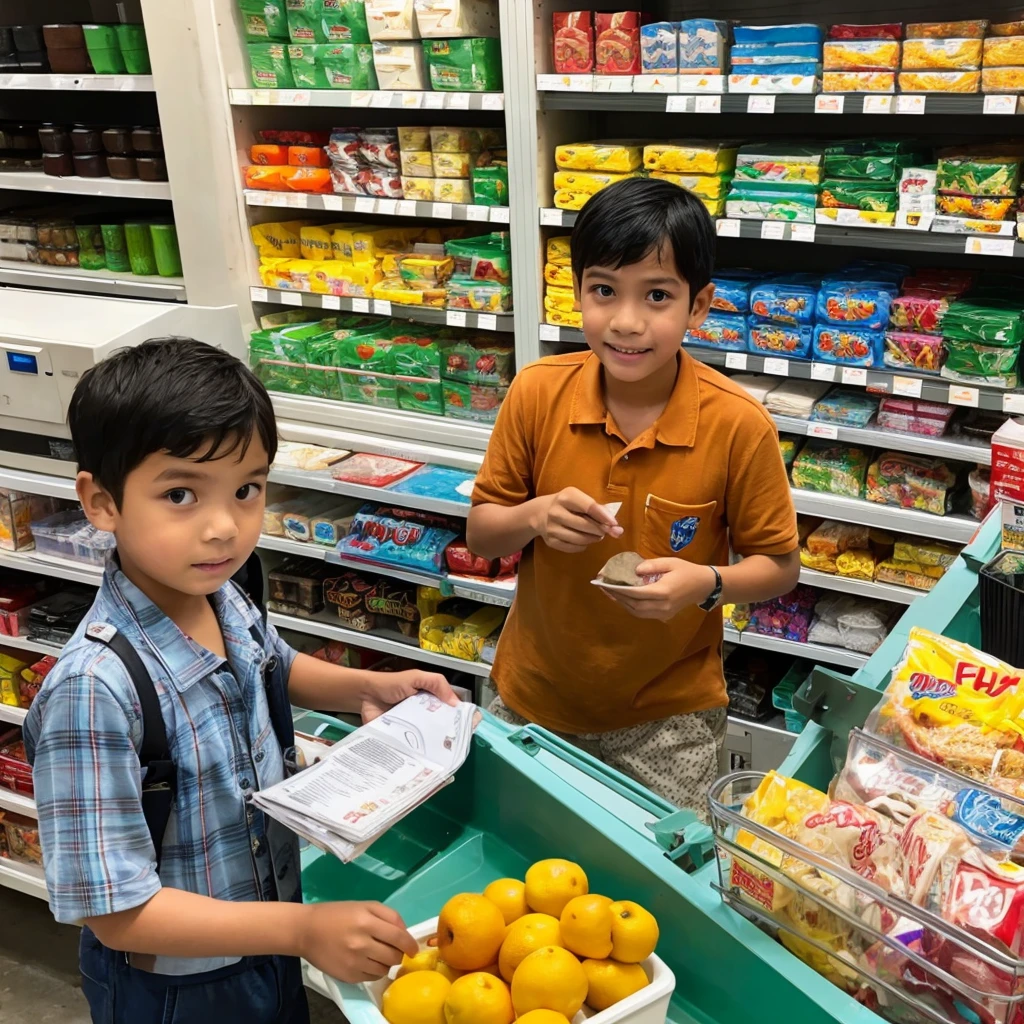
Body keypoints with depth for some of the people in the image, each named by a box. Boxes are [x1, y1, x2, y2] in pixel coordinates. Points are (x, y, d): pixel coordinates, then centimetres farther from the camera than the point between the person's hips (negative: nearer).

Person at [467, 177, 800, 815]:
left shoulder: (739, 425, -18)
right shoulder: (537, 394, -12)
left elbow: (780, 566, -6)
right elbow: (482, 533, -1)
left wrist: (707, 583, -25)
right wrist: (533, 517, -23)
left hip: (666, 718, -2)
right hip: (533, 698, 3)